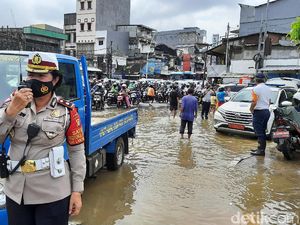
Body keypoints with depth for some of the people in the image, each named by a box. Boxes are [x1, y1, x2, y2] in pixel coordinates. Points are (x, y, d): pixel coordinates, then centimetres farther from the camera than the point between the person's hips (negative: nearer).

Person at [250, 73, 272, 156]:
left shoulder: (256, 88, -13)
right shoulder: (268, 89, 12)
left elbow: (254, 102, -17)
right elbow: (269, 101, 16)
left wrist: (251, 109, -1)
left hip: (259, 112, -8)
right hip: (266, 111, 8)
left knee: (259, 132, -6)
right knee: (262, 131, 14)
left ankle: (261, 150, -5)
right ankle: (261, 148, 20)